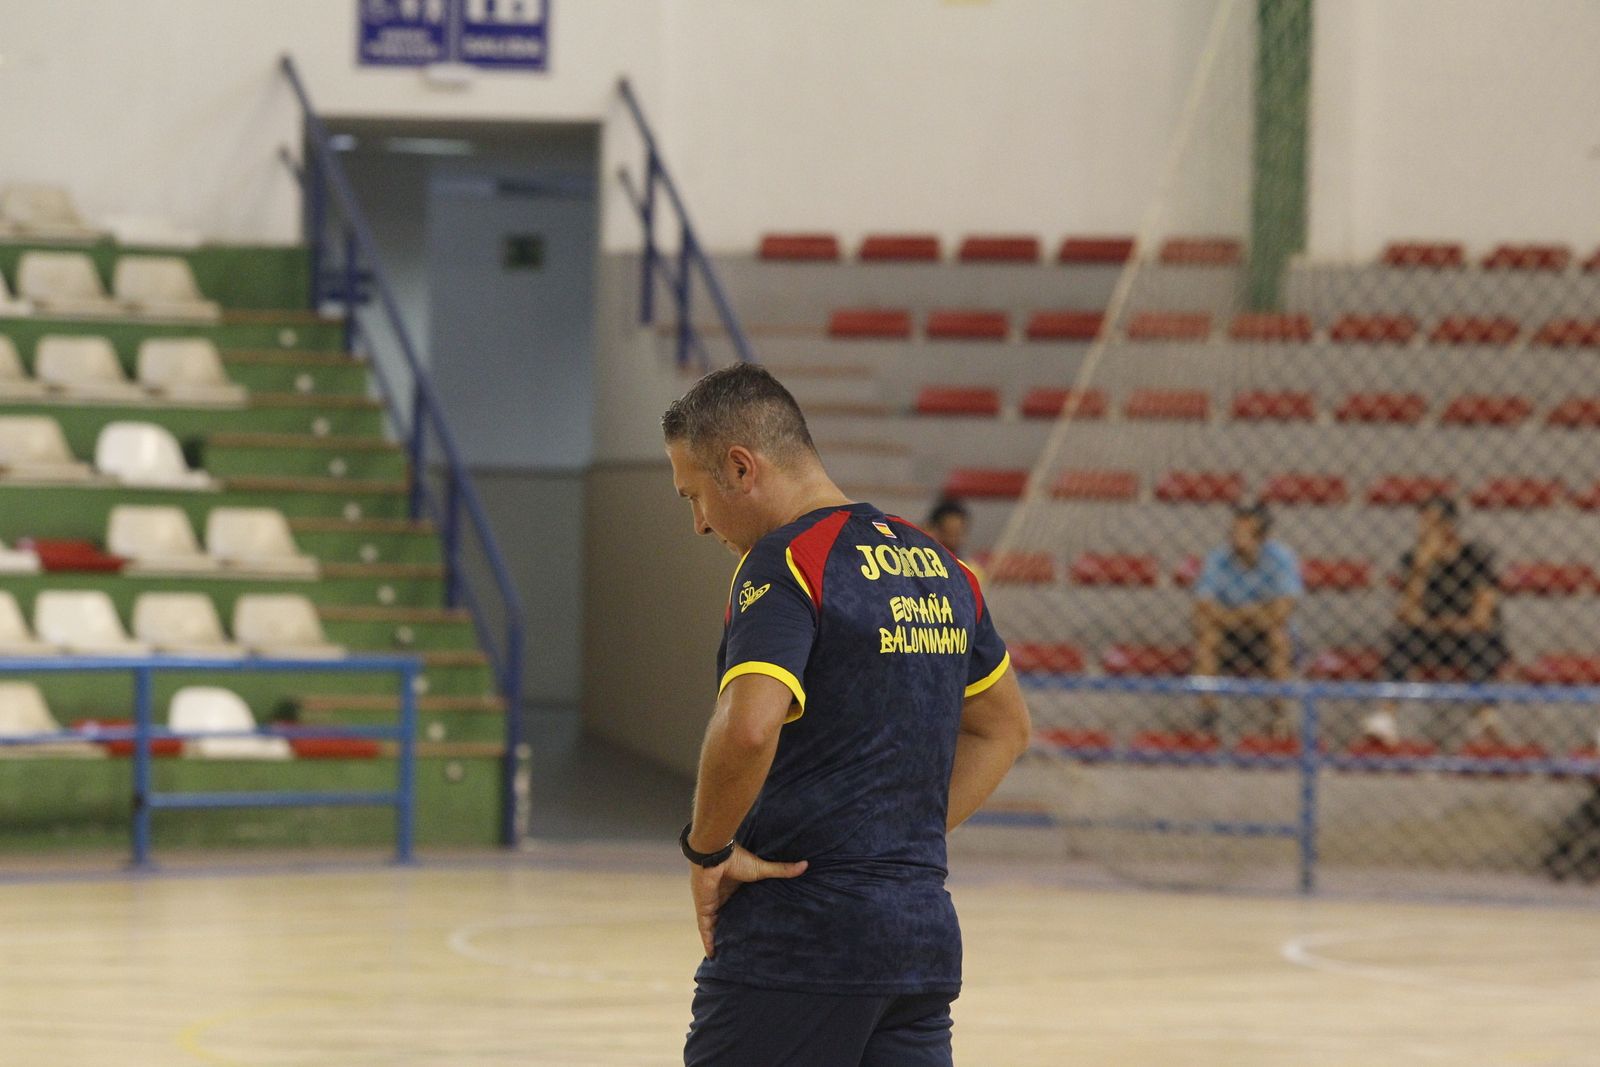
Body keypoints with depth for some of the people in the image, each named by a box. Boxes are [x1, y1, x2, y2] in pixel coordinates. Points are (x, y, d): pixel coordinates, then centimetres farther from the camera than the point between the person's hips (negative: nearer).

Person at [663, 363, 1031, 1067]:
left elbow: (747, 729, -27)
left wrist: (707, 850, -12)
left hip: (796, 939, -7)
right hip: (925, 939, 7)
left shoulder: (784, 565, -11)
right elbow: (1005, 726, 26)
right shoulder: (939, 568, 14)